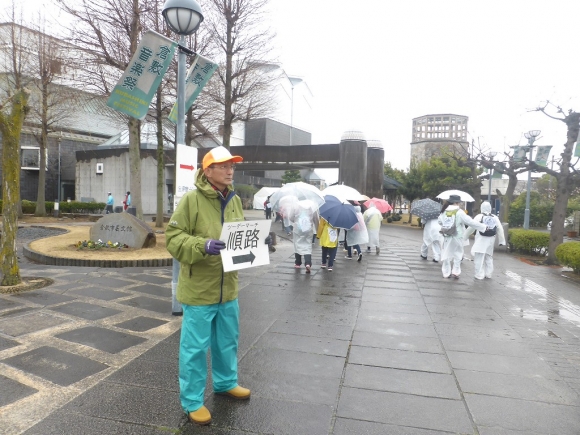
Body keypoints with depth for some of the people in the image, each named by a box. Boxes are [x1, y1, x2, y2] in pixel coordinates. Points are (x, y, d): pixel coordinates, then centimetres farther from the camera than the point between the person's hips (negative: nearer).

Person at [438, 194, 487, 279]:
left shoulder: (444, 211, -2)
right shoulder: (459, 212, -16)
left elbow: (439, 221, 9)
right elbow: (470, 221, -16)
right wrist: (483, 227, -10)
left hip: (447, 236, 4)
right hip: (457, 237, -4)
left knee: (447, 254, 11)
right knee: (457, 254, 12)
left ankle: (446, 273, 15)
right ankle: (455, 271, 8)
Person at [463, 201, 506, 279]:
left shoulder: (479, 217, -8)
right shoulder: (495, 217, 5)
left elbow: (471, 228, -10)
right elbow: (500, 230, 6)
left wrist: (464, 237, -2)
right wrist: (502, 241, 10)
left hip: (481, 240, -5)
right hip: (490, 241, 5)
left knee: (479, 258, -1)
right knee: (489, 258, 18)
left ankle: (479, 275, -2)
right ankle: (488, 274, 23)